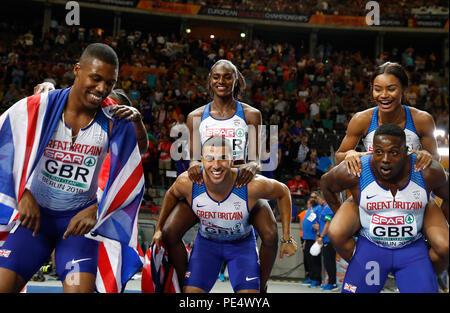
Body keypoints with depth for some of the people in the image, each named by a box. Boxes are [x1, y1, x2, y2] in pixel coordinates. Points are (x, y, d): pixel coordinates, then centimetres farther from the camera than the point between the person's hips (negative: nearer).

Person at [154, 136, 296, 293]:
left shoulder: (252, 185, -32)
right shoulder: (187, 182, -27)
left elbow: (283, 192, -12)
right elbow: (171, 195, -1)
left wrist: (287, 239, -8)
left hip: (242, 244, -1)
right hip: (206, 242, 1)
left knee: (249, 290, -14)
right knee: (191, 289, -7)